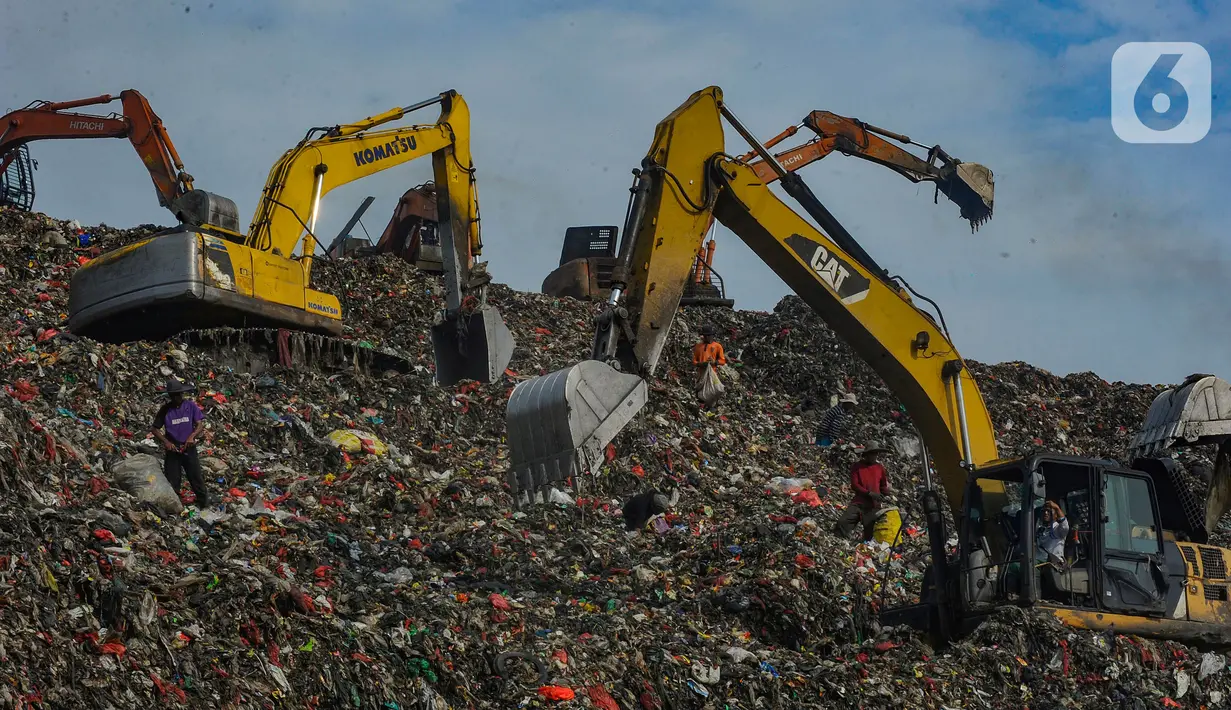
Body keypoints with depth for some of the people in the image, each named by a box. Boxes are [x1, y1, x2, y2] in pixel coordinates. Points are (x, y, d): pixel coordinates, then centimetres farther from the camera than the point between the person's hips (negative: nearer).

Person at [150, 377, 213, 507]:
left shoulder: (191, 406, -1)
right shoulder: (165, 410, -1)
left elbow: (200, 424, -4)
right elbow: (155, 429, 3)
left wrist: (192, 436, -22)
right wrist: (166, 442, -12)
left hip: (188, 448, -1)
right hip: (172, 449, 1)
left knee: (196, 476, 0)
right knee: (172, 480, 3)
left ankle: (204, 503, 9)